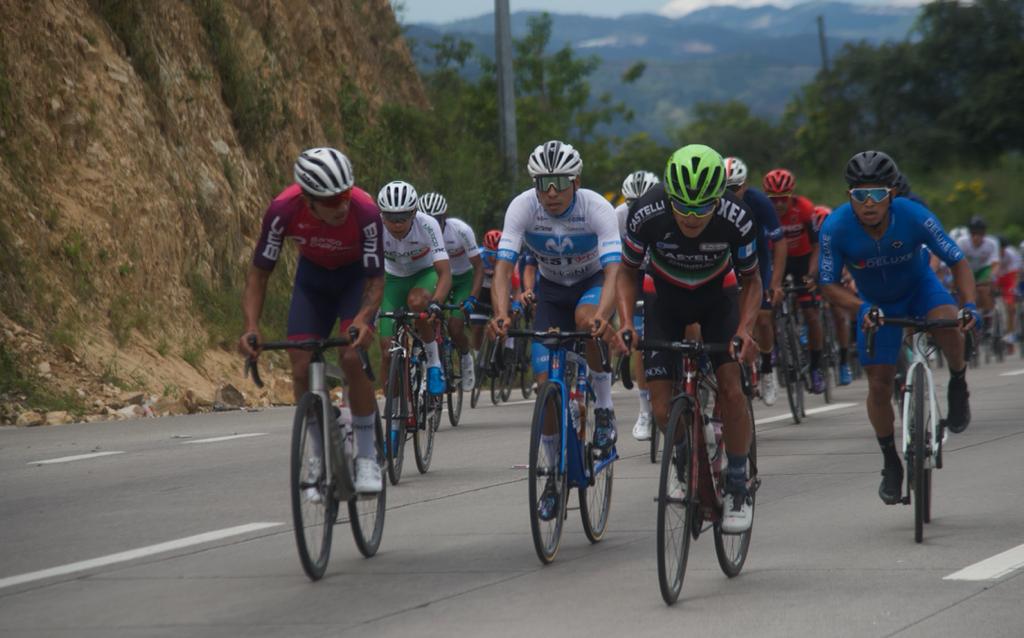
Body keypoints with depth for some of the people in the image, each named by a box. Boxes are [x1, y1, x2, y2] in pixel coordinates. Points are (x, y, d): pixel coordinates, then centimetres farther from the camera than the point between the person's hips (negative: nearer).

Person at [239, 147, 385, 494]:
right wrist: (251, 326, -32)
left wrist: (363, 318, -46)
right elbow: (259, 271, -20)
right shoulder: (284, 210, -31)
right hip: (312, 275, 2)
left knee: (352, 356, -23)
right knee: (302, 368, -10)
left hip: (356, 276, -2)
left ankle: (367, 457, -9)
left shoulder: (365, 211, -35)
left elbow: (376, 279, -27)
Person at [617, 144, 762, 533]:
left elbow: (751, 280, -13)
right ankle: (686, 461, 21)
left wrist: (744, 329, -29)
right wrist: (626, 323, -27)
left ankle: (738, 488, -6)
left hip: (717, 299, -1)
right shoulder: (647, 215, -31)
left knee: (730, 387, -21)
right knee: (662, 408, -10)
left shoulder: (737, 220, -31)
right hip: (666, 300, 1)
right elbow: (627, 271, -12)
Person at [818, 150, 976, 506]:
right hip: (876, 303, 1)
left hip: (919, 289, -1)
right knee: (879, 385, -4)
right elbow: (829, 284, -20)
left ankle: (958, 386, -6)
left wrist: (969, 304, -38)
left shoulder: (914, 216, -31)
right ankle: (891, 463, 17)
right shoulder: (836, 228, -29)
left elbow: (957, 262, -22)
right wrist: (861, 309, -37)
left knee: (946, 323, -35)